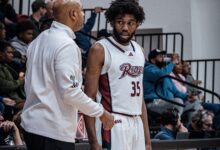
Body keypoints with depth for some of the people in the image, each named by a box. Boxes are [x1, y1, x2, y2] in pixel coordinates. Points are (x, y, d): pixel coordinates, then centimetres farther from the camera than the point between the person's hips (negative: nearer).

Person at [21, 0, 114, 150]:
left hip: (31, 124, 9)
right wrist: (101, 112, -10)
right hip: (54, 131, -9)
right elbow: (70, 92, -20)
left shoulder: (38, 41, 11)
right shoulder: (67, 45, -16)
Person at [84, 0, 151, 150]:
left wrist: (147, 138, 14)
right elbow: (89, 98, -9)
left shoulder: (139, 50, 14)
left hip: (137, 123, 7)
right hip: (115, 124, -7)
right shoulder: (100, 50, -6)